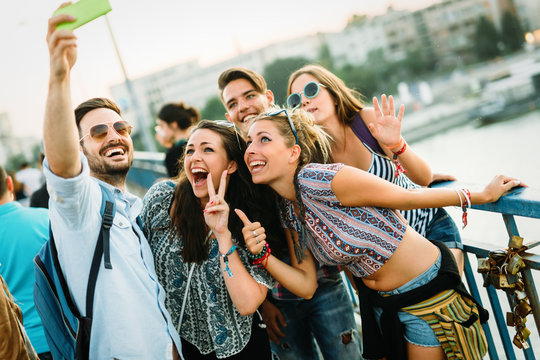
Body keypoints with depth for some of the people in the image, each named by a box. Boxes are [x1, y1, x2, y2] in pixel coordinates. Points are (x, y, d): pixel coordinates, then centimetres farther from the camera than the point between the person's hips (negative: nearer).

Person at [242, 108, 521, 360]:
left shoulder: (316, 180, -27)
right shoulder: (287, 211, -2)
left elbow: (408, 198, -19)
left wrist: (483, 195, -11)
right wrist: (262, 253, -12)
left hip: (429, 289, -7)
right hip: (379, 302, 7)